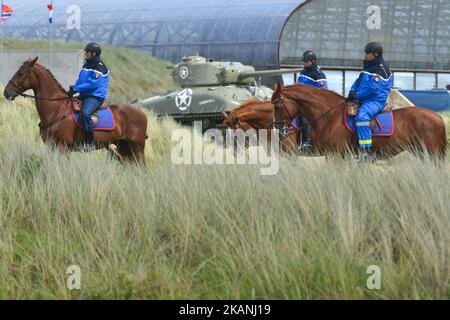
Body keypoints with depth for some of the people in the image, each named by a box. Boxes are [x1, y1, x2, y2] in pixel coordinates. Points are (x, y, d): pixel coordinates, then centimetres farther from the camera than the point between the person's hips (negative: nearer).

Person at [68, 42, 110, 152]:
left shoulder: (100, 67, -10)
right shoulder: (86, 65, 18)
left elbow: (93, 84, -20)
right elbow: (80, 80, 21)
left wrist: (76, 89, -21)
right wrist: (73, 88, 1)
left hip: (95, 96, -10)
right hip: (84, 96, 10)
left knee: (85, 112, -35)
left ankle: (90, 142, -31)